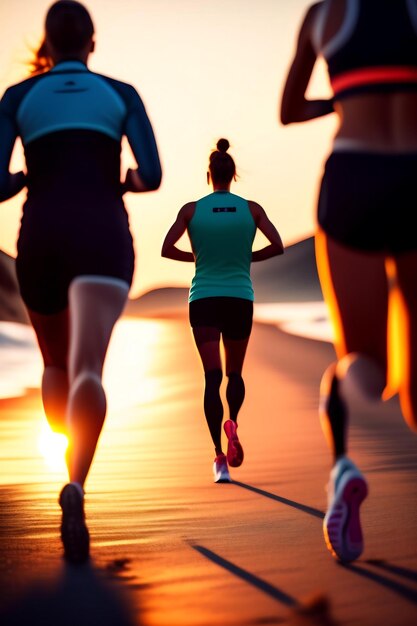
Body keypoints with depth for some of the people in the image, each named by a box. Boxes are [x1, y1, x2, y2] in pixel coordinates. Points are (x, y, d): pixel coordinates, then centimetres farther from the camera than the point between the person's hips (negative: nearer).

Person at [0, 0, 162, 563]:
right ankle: (75, 487, -43)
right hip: (102, 236, -2)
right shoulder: (122, 94, 15)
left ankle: (72, 461, 29)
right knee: (87, 370, -20)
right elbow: (152, 174, 2)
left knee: (56, 363, 27)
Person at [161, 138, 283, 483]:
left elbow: (167, 249, -6)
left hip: (203, 299, -1)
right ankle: (232, 422, -15)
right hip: (240, 299, 1)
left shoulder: (192, 209, -1)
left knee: (213, 376, -1)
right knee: (235, 373, 17)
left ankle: (220, 456, -12)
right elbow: (278, 246, -4)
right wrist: (247, 258, 12)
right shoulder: (251, 208, 1)